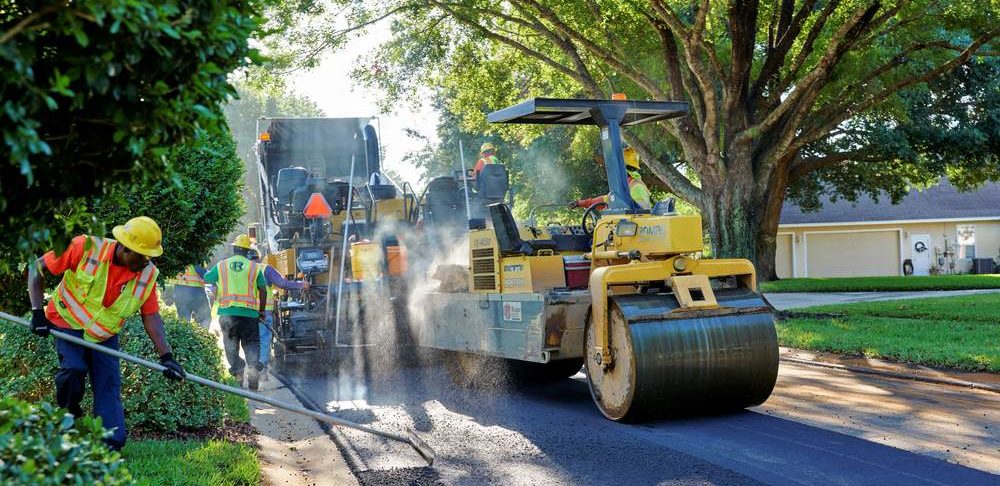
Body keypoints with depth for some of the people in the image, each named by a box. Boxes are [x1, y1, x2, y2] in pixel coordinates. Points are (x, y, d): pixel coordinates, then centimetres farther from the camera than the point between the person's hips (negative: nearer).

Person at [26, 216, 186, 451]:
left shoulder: (148, 274, -15)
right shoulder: (86, 248, -26)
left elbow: (151, 316, -9)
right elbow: (37, 268, -15)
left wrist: (166, 356, -19)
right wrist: (37, 312, -20)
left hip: (104, 335, 3)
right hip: (67, 323, -3)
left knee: (109, 384, -5)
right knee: (74, 368, -24)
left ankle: (112, 446, -2)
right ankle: (67, 416, 4)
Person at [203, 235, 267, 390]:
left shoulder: (221, 265, 5)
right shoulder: (254, 267, 3)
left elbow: (206, 279, 20)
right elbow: (263, 290, 3)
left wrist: (208, 271, 44)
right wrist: (262, 311, 14)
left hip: (227, 312, 1)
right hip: (249, 312, -1)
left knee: (231, 344, 11)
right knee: (251, 342, 9)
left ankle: (238, 374, 6)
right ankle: (252, 367, -14)